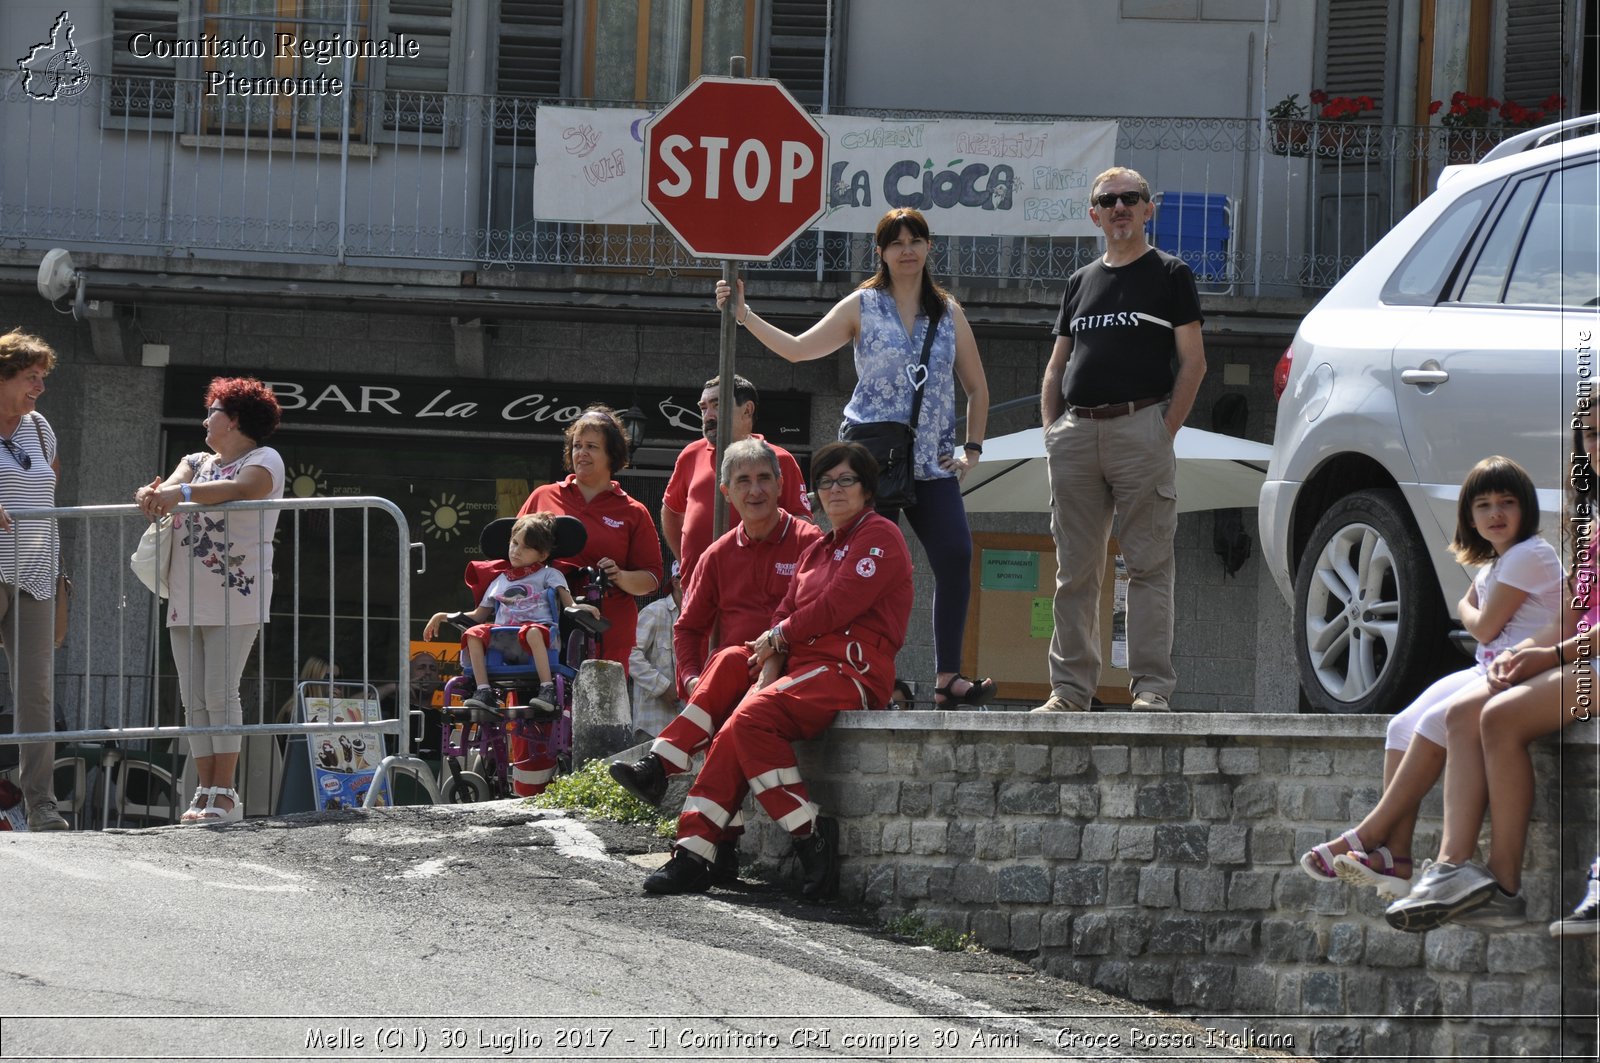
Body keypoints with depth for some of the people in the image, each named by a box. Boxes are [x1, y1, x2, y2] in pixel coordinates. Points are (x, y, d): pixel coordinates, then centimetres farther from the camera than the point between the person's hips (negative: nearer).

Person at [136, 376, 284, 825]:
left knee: (220, 694, -11)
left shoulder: (264, 460, 2)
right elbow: (173, 485, 4)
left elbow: (242, 489, -20)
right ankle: (207, 792, 4)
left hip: (235, 598, -7)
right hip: (187, 600, 7)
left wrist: (182, 493, -33)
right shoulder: (197, 462, 23)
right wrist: (154, 495, -21)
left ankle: (225, 795, -10)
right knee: (195, 701, 2)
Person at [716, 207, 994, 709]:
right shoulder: (863, 307, 8)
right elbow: (798, 349, 2)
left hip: (932, 461, 2)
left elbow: (976, 387, 22)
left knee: (955, 555, -16)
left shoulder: (948, 312, 15)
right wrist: (744, 315, -6)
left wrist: (972, 446, 11)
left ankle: (948, 677, -16)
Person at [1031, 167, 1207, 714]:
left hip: (1141, 426, -5)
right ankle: (1071, 686, 9)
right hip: (1076, 436, 5)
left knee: (1149, 565, -7)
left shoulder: (1170, 274, 7)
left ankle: (1152, 685, -8)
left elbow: (1193, 362, 1)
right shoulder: (1081, 282, 21)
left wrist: (1166, 429, -8)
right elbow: (1056, 367, 22)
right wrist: (1051, 431, 8)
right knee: (1075, 570, 5)